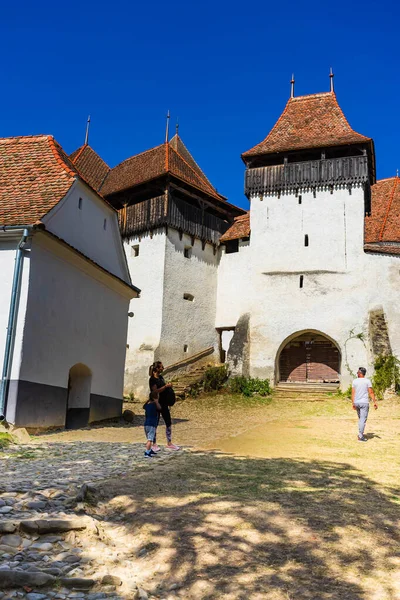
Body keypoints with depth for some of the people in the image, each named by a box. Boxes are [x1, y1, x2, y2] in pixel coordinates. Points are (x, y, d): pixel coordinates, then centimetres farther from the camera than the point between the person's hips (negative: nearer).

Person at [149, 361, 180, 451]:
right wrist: (166, 386, -25)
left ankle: (169, 443, 17)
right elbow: (156, 391, -23)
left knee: (169, 423, 8)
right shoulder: (152, 379, -13)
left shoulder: (161, 377, 11)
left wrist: (169, 387, 3)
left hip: (164, 403, 8)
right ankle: (154, 444, 12)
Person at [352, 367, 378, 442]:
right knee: (363, 419, -2)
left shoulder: (355, 381, 2)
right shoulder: (367, 381, -6)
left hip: (356, 402, 4)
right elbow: (371, 392, -9)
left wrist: (353, 403, 8)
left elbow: (353, 393, 2)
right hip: (364, 402, -4)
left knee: (360, 419, 19)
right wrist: (375, 402, -5)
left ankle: (361, 434, 23)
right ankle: (360, 436, -4)